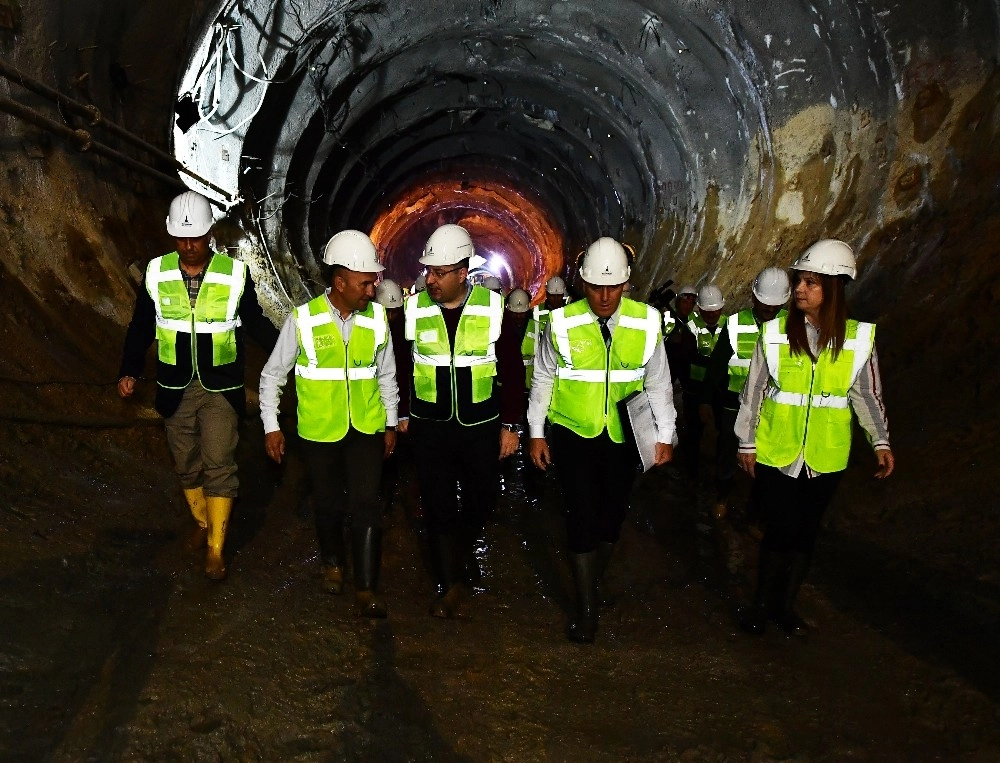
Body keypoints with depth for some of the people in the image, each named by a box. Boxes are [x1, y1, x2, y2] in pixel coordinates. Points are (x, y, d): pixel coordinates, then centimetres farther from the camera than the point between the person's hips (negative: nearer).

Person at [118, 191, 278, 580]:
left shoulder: (235, 274, -8)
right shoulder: (157, 273, -2)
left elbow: (256, 324, 2)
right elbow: (141, 327, 8)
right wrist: (129, 372, 0)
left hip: (221, 388, -3)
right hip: (175, 388, 3)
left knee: (218, 464, -8)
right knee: (186, 465, 14)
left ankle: (215, 549, 1)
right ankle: (202, 523, 38)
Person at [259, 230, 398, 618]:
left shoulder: (376, 318, -5)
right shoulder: (303, 319, -13)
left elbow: (386, 375, 10)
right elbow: (272, 375, -1)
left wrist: (390, 423, 13)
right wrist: (271, 426, -1)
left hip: (366, 428, 1)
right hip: (319, 430, -1)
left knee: (366, 505, -5)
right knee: (328, 504, 14)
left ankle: (366, 589, 3)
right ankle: (332, 563, 40)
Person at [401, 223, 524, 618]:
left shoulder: (493, 308, -9)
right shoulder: (414, 309, -5)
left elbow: (512, 370, -3)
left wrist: (510, 424, -3)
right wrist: (401, 412, 8)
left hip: (481, 424, 0)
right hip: (430, 426, 0)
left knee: (481, 499, 12)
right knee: (438, 504, 2)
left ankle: (463, 548, 43)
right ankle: (452, 582, 16)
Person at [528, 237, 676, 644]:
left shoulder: (646, 323, -7)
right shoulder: (562, 323, -10)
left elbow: (658, 383, 4)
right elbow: (542, 380, 2)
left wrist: (664, 435, 4)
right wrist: (536, 433, 5)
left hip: (623, 437, 2)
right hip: (574, 434, -2)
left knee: (611, 516, 12)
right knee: (582, 518, -3)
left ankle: (593, 583, 38)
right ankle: (586, 608, 13)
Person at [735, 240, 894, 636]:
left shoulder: (859, 337, -3)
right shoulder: (775, 333, -7)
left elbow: (867, 395, 4)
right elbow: (754, 391, 0)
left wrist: (881, 441, -5)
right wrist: (746, 442, 2)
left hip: (825, 457, 2)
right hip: (776, 453, -1)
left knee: (805, 532, 12)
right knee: (778, 531, 3)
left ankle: (786, 605, 29)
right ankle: (762, 603, 23)